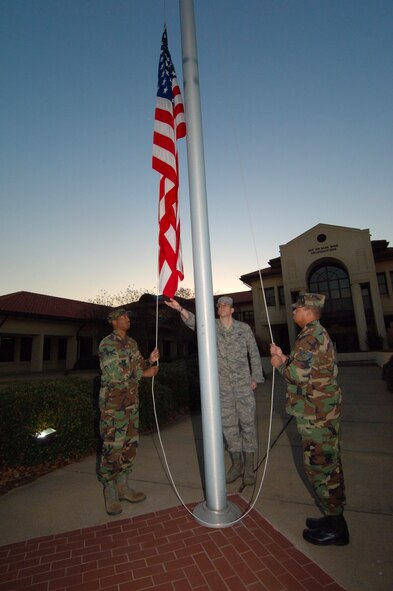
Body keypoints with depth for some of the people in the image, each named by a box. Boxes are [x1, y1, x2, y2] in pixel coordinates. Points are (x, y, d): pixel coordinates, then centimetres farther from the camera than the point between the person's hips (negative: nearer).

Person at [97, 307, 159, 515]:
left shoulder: (131, 343, 10)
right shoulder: (107, 344, -14)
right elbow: (115, 374, -22)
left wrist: (150, 360, -7)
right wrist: (144, 373, -18)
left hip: (131, 401, 7)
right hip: (113, 403, -7)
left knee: (129, 443, 13)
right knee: (113, 447, 0)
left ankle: (123, 486, 28)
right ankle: (110, 492, 17)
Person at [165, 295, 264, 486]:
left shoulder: (244, 328, -1)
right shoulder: (212, 326, -1)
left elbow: (254, 353, 4)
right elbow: (194, 321, -19)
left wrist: (255, 378, 1)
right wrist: (179, 308, -36)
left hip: (243, 384, -1)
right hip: (223, 386, 1)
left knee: (247, 423, 5)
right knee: (229, 425, 11)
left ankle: (249, 467, 21)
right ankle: (236, 464, 29)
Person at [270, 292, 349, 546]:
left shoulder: (310, 336, -20)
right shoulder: (320, 334, 13)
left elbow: (299, 375, -25)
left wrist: (280, 364, -8)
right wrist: (284, 358, 10)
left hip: (316, 415, -10)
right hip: (327, 411, 10)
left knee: (319, 466, 3)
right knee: (330, 465, 19)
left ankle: (334, 527, 18)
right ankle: (335, 517, 33)